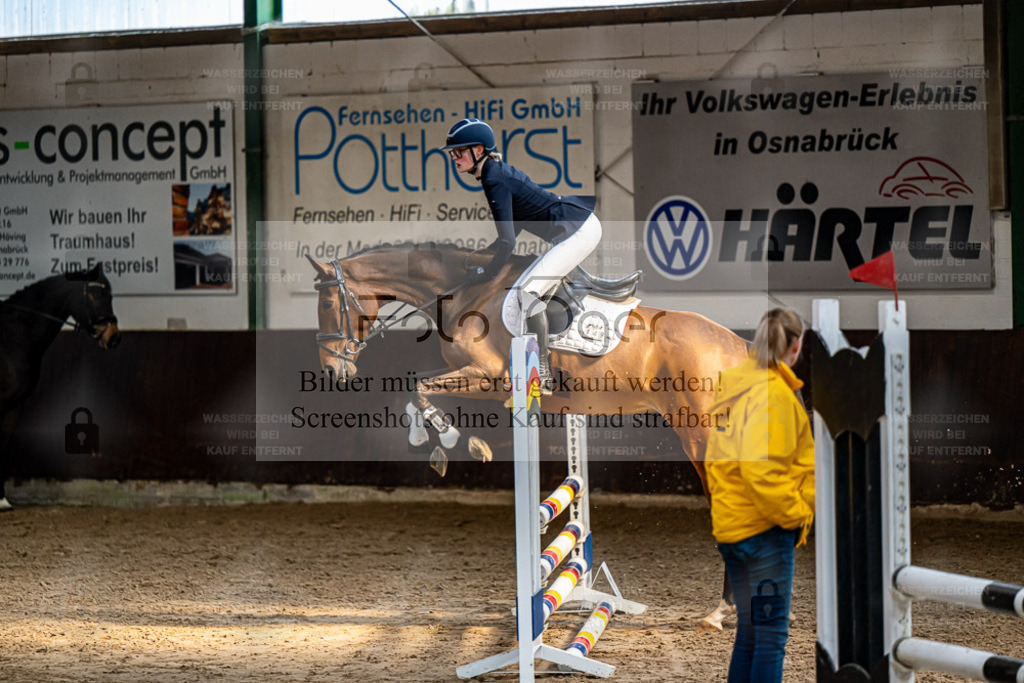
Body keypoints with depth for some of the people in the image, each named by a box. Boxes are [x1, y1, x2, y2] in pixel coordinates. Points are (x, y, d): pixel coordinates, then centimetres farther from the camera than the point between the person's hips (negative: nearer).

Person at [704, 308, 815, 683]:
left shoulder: (734, 382, 11)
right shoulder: (773, 392, -16)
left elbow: (715, 457, 17)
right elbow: (761, 469, -24)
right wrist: (796, 513, -13)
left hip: (729, 522, 9)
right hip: (763, 526, -9)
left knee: (749, 631, 15)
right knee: (771, 634, -4)